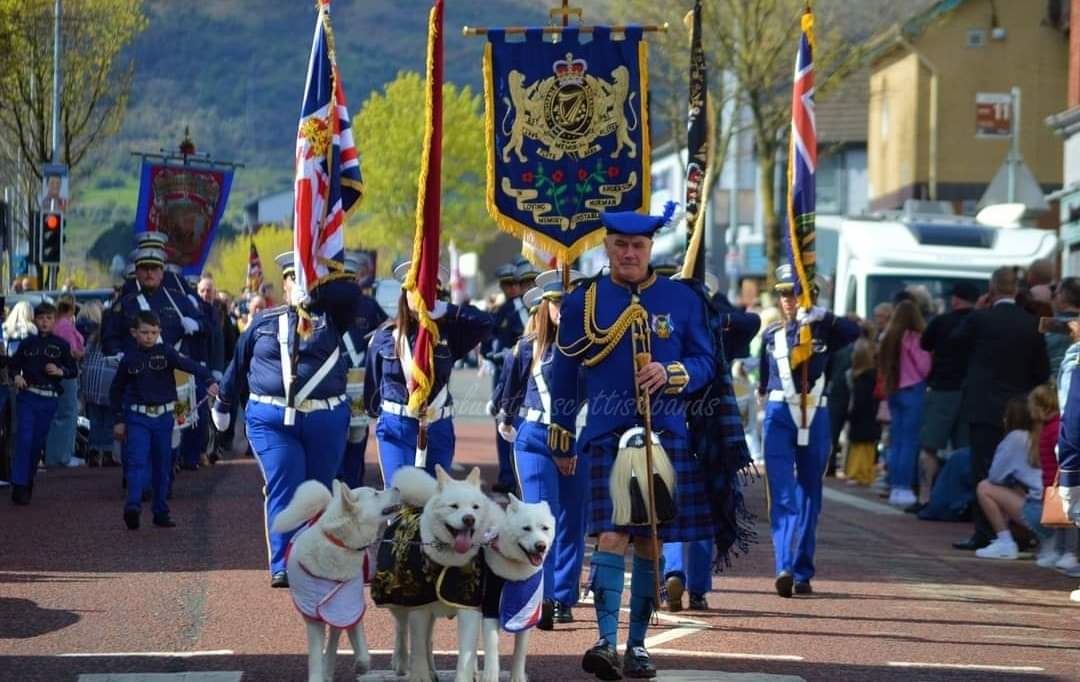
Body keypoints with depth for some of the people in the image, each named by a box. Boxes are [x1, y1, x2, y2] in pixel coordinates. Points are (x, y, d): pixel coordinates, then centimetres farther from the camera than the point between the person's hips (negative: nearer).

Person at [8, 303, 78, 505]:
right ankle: (19, 486, -10)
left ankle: (28, 482, 23)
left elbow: (74, 371, 4)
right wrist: (17, 376, -8)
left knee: (38, 442, 8)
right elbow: (13, 363, 11)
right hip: (27, 397, -1)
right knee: (24, 440, -10)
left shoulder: (61, 345, 2)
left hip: (49, 399, 1)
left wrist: (60, 371, -15)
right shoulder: (27, 343, 4)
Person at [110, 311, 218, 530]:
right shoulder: (130, 358, 1)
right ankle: (132, 506, -30)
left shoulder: (166, 353, -3)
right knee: (138, 462, -16)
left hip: (163, 416, 1)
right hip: (137, 418, -1)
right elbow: (116, 390, 10)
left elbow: (190, 365, -17)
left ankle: (161, 512, 18)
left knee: (162, 466, 8)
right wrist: (118, 420, 8)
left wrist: (209, 381, -35)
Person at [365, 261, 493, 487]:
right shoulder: (386, 335, 0)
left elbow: (486, 322, -10)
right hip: (396, 428, -2)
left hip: (438, 427, 2)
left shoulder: (447, 333, 2)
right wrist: (375, 413, 19)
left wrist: (443, 309, -12)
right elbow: (373, 380, 11)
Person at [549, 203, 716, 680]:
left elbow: (706, 363, 8)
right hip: (607, 436, -2)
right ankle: (606, 641, -17)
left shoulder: (682, 300, 7)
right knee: (613, 534, -15)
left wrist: (671, 374, -13)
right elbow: (564, 373, 12)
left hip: (666, 438, 2)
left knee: (650, 541, 6)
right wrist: (561, 439, 15)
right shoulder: (582, 301, 5)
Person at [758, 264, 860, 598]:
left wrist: (823, 316, -30)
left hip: (815, 419, 1)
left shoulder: (822, 331, 5)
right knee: (783, 495, -12)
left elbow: (853, 332, -18)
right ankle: (784, 568, -23)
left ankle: (803, 573, 15)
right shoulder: (771, 335, 10)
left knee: (809, 496, 7)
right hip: (779, 417, 0)